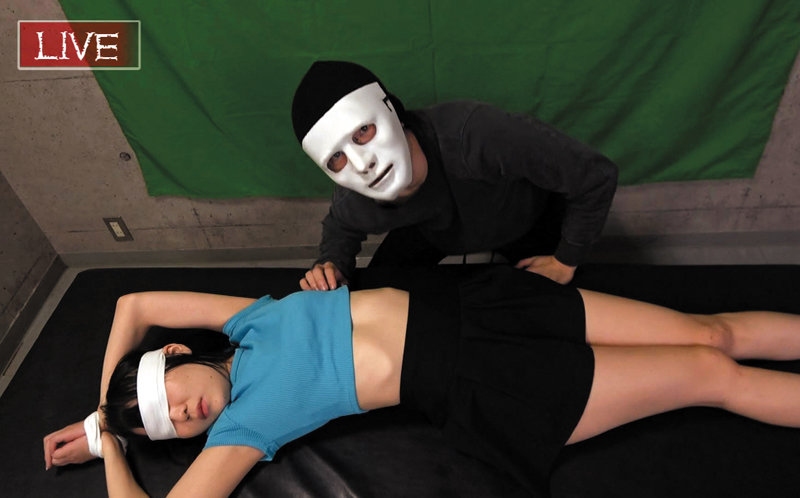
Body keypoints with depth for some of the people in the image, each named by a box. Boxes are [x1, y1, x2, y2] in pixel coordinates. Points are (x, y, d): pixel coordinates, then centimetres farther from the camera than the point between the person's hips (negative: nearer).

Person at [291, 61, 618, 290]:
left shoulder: (472, 134, -49)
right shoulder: (353, 203, -32)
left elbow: (597, 176, -36)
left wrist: (565, 262, -22)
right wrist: (332, 263, -26)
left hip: (529, 217, -2)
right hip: (434, 228, 2)